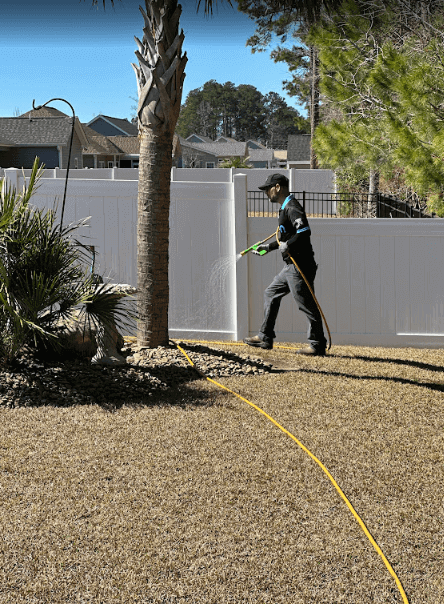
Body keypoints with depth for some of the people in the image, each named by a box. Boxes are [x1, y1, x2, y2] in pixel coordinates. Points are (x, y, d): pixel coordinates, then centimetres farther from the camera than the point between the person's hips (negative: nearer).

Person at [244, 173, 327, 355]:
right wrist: (269, 247, 31)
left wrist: (288, 246, -22)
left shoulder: (292, 207, -13)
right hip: (291, 267, 11)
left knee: (306, 305, -7)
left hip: (300, 266, -11)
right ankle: (265, 337, 21)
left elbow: (304, 231, -26)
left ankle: (317, 346, -2)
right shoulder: (285, 207, 19)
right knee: (271, 294, 16)